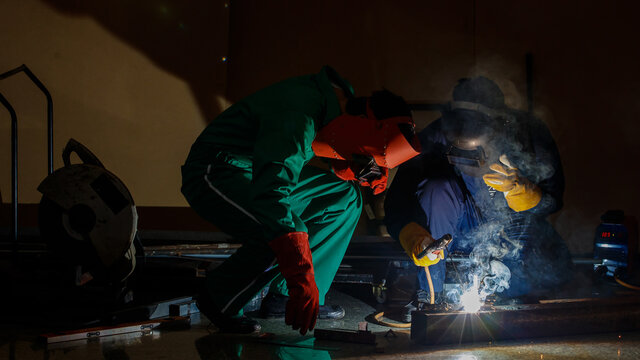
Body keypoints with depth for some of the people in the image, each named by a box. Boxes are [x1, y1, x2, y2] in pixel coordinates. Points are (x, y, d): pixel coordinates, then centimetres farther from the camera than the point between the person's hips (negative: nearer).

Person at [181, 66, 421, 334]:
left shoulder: (341, 99, -2)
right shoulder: (300, 115, -31)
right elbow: (270, 192, -42)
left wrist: (358, 171, -13)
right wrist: (303, 281, -47)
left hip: (260, 173, 10)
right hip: (214, 175, -9)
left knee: (345, 198, 1)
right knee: (281, 235, -32)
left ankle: (283, 297, 2)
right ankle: (218, 298, -5)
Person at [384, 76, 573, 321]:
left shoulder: (530, 134, -23)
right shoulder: (436, 137, -24)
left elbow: (552, 201, -14)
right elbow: (397, 200, -24)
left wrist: (517, 189, -35)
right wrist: (413, 237, -44)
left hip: (514, 231, 0)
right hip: (464, 227, 0)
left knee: (555, 267, -29)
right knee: (437, 189, -31)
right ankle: (428, 294, -22)